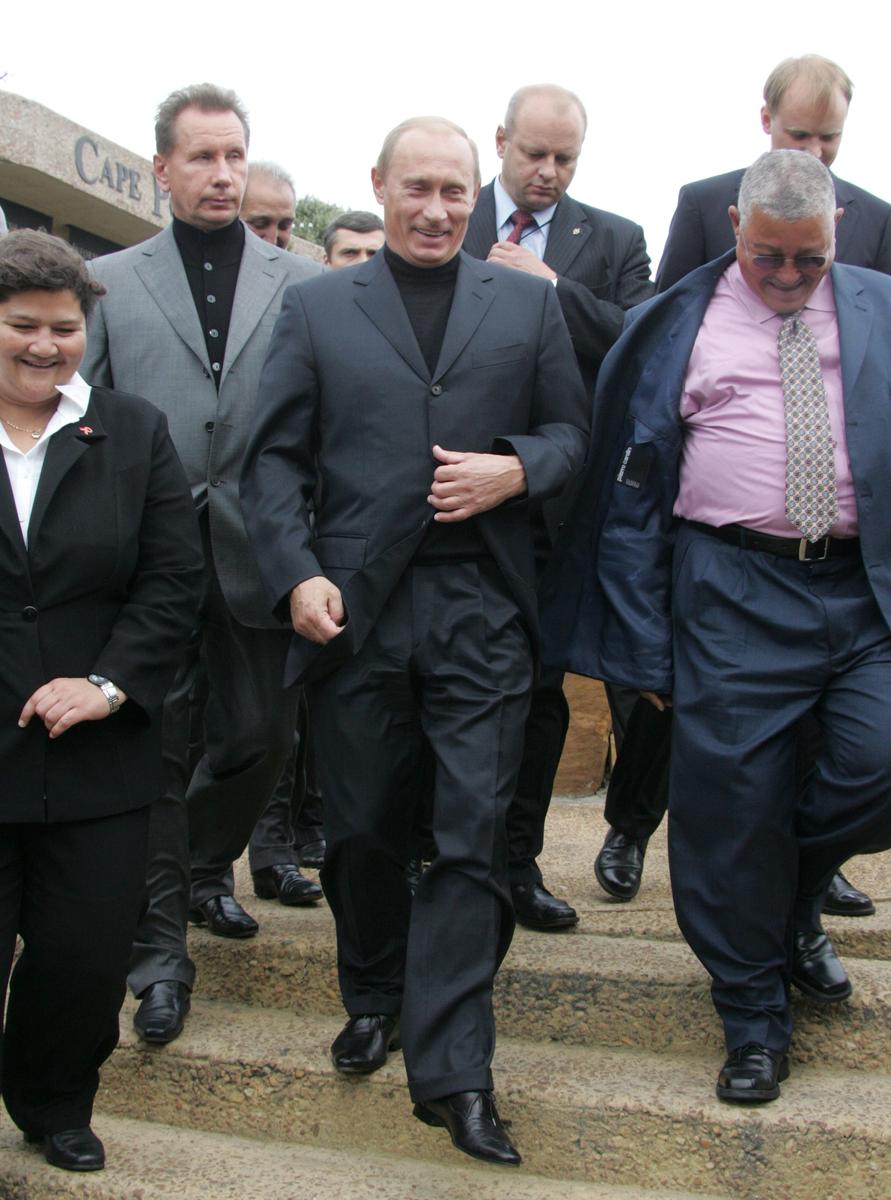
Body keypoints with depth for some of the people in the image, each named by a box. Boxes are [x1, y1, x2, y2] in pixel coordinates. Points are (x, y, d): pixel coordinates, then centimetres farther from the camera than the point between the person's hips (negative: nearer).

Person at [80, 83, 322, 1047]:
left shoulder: (300, 282, 6)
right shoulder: (110, 280, 8)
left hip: (258, 552, 1)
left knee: (261, 734, 10)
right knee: (159, 751, 4)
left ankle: (205, 866, 39)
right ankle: (161, 948, 17)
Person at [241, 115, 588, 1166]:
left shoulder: (527, 302, 12)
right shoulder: (316, 306, 10)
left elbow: (570, 428, 12)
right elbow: (273, 458, 5)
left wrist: (515, 468, -9)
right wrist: (295, 575, -8)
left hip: (481, 609, 0)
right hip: (354, 605, 1)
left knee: (473, 836, -3)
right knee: (362, 830, 11)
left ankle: (451, 1072, 5)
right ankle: (372, 1001, 35)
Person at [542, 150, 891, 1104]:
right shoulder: (678, 325, 5)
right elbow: (633, 487, 4)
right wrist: (646, 643, 0)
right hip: (735, 588, -2)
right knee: (731, 802, 1)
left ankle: (794, 900, 21)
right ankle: (754, 1016, 21)